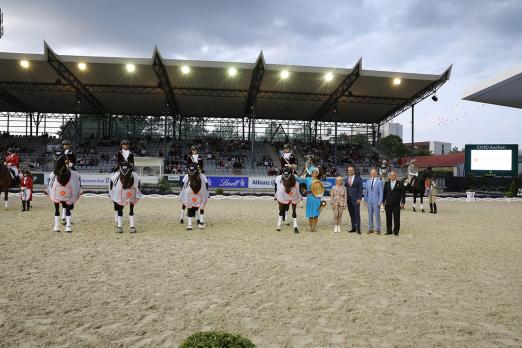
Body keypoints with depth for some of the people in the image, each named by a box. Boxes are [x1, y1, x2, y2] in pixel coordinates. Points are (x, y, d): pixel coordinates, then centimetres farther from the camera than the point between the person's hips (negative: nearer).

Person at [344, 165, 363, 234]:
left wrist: (359, 198, -12)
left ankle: (358, 229, -4)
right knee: (351, 215, 8)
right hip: (348, 199, 5)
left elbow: (360, 189, -5)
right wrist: (345, 198, 5)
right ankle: (353, 228, 12)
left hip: (355, 199, -5)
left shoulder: (358, 179, -1)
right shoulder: (346, 179, 12)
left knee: (357, 214, -6)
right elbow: (345, 188, 12)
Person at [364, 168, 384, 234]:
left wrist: (380, 201, -11)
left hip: (376, 201, -4)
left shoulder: (379, 182, -2)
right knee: (370, 215, 7)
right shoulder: (368, 181, 12)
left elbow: (381, 192, -4)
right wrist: (365, 200, 8)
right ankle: (370, 229, 14)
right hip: (369, 201, 4)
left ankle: (378, 229, 5)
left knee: (377, 215, -3)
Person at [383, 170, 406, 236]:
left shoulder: (400, 184, 0)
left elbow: (403, 193, 0)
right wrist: (383, 201, 7)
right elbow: (384, 193, 13)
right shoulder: (386, 184, 10)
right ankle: (389, 231, 15)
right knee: (388, 218, 6)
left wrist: (402, 202, -6)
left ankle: (396, 231, 9)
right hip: (388, 204, 3)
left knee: (396, 219, 1)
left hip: (396, 205, -3)